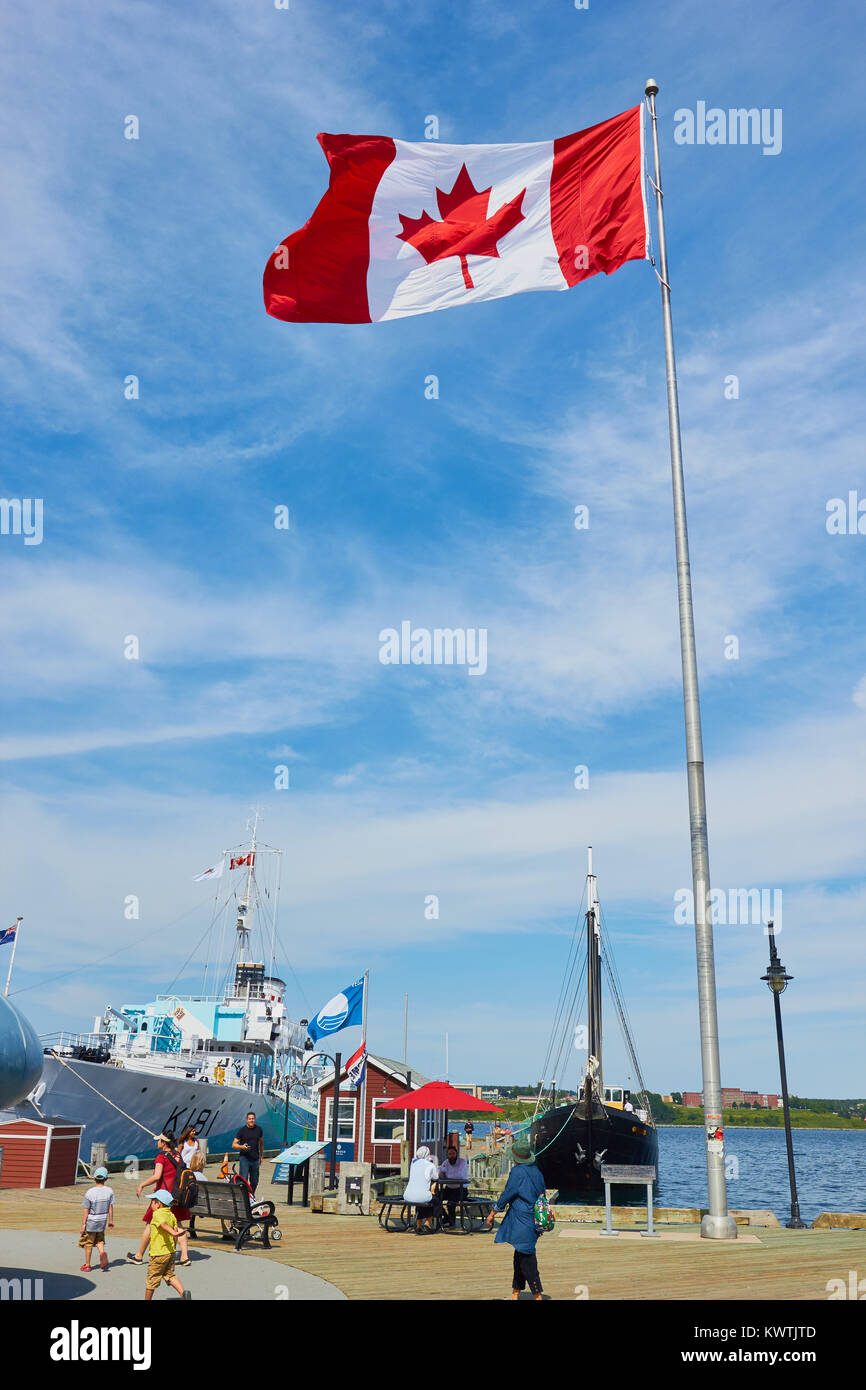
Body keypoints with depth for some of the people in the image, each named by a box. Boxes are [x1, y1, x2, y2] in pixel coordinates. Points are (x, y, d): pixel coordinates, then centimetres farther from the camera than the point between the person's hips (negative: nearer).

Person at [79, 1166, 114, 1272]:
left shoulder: (89, 1193, -16)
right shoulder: (109, 1191, -7)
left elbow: (86, 1211, -12)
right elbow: (111, 1207, 0)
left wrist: (83, 1224, -4)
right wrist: (111, 1220, 10)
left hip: (91, 1221, -3)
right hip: (102, 1221, 3)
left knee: (88, 1243, 11)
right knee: (100, 1241, 19)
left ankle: (87, 1265, 20)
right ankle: (102, 1253, -9)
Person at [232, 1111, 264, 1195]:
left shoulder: (258, 1129, 8)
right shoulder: (242, 1130, -3)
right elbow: (234, 1144, -3)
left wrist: (261, 1156, 21)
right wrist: (242, 1146, -21)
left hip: (255, 1159, 3)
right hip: (244, 1158, -3)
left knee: (254, 1181, 9)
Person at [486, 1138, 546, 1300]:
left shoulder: (517, 1171, -15)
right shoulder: (536, 1171, 8)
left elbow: (507, 1194, -12)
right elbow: (541, 1195, 15)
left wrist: (493, 1213, -1)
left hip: (521, 1220, -8)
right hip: (534, 1219, 9)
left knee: (526, 1258, -5)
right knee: (520, 1257, 16)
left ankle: (537, 1295, -4)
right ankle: (515, 1294, 23)